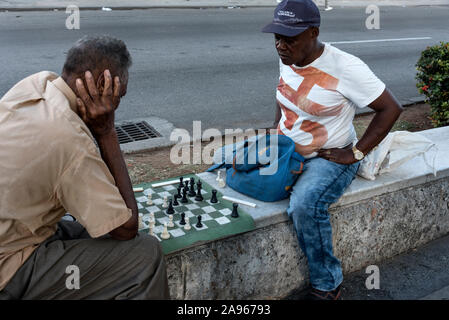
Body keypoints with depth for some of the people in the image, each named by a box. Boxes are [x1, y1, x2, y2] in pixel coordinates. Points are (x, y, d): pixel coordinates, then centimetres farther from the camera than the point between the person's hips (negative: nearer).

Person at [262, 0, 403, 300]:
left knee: (305, 204, -35)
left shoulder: (344, 67, -21)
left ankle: (328, 284, -11)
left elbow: (391, 108, -17)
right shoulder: (287, 58, -1)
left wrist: (355, 154, -18)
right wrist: (276, 129, 7)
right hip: (286, 150, 8)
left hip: (329, 158, -7)